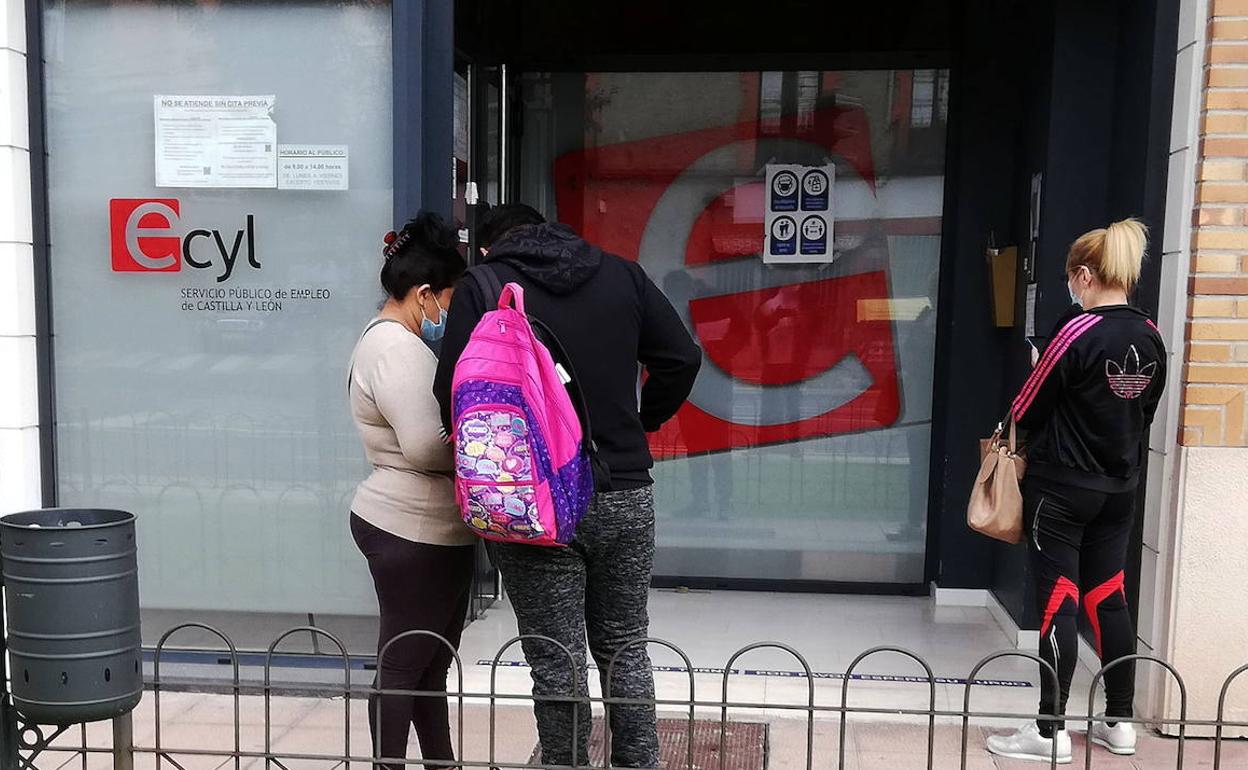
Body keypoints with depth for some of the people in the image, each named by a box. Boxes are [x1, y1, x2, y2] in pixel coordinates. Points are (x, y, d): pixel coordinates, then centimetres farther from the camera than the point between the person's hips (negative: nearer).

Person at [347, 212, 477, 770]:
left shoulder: (396, 341, 16)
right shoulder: (395, 348, -18)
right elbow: (427, 445, -27)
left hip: (428, 529, 11)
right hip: (412, 532, -11)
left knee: (432, 661, 18)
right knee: (405, 664, 2)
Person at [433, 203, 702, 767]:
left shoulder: (480, 290, -2)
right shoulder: (622, 275, 7)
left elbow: (453, 397, -6)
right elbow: (682, 358, 5)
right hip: (625, 495, 4)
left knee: (558, 666, 7)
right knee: (625, 651, 18)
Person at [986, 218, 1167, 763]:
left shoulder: (1079, 330, -17)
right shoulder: (1151, 337, 3)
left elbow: (1027, 410, -11)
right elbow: (1144, 412, 14)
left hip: (1062, 487, -7)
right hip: (1119, 488, 7)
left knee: (1057, 602, -1)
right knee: (1108, 599, 15)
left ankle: (1051, 731, 6)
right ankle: (1120, 723, 24)